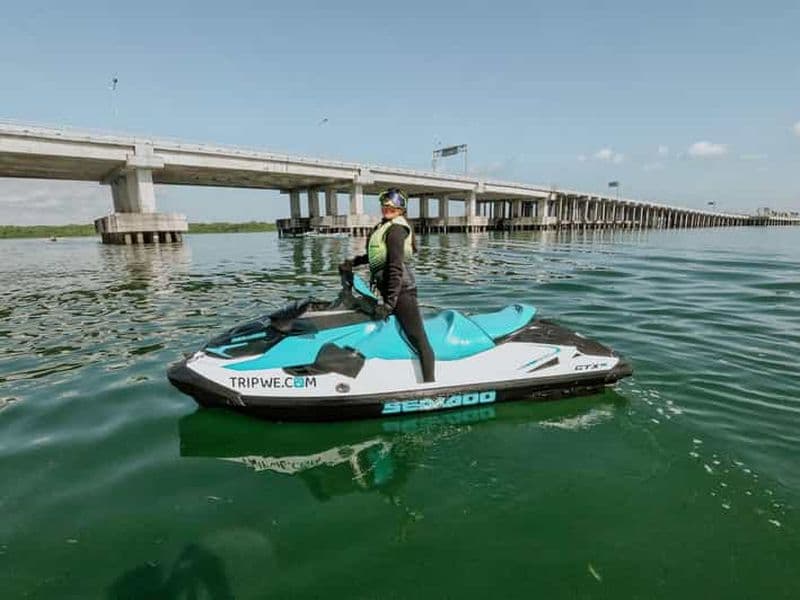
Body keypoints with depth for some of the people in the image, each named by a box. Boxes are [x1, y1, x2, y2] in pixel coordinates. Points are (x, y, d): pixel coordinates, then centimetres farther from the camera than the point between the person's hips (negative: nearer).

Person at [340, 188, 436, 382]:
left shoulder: (396, 229, -13)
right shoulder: (383, 226, 16)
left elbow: (396, 267, -21)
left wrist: (389, 303, -25)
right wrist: (354, 262, 21)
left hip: (401, 290, -10)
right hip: (390, 291, 10)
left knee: (418, 339, -12)